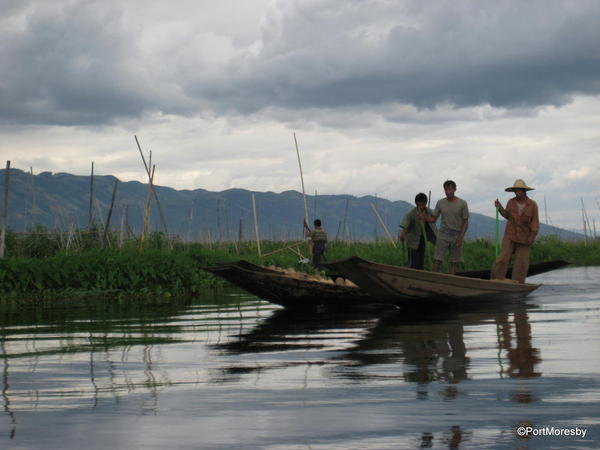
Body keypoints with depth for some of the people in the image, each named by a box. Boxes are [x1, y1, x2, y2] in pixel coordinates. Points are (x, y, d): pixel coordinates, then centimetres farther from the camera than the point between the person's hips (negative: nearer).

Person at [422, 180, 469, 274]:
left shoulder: (462, 204, -3)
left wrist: (461, 237, -10)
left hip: (456, 235, -1)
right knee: (437, 260, -7)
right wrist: (424, 216, -14)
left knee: (453, 262, 2)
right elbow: (433, 219, 7)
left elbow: (465, 222, -1)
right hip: (443, 234, 1)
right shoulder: (440, 203, 3)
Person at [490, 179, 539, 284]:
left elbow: (535, 222, -7)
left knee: (522, 262, 0)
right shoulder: (511, 202, -3)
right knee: (503, 258, -11)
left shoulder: (532, 205, -8)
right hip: (510, 235, 1)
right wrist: (500, 208, -5)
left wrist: (532, 237, -18)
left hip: (524, 237, -1)